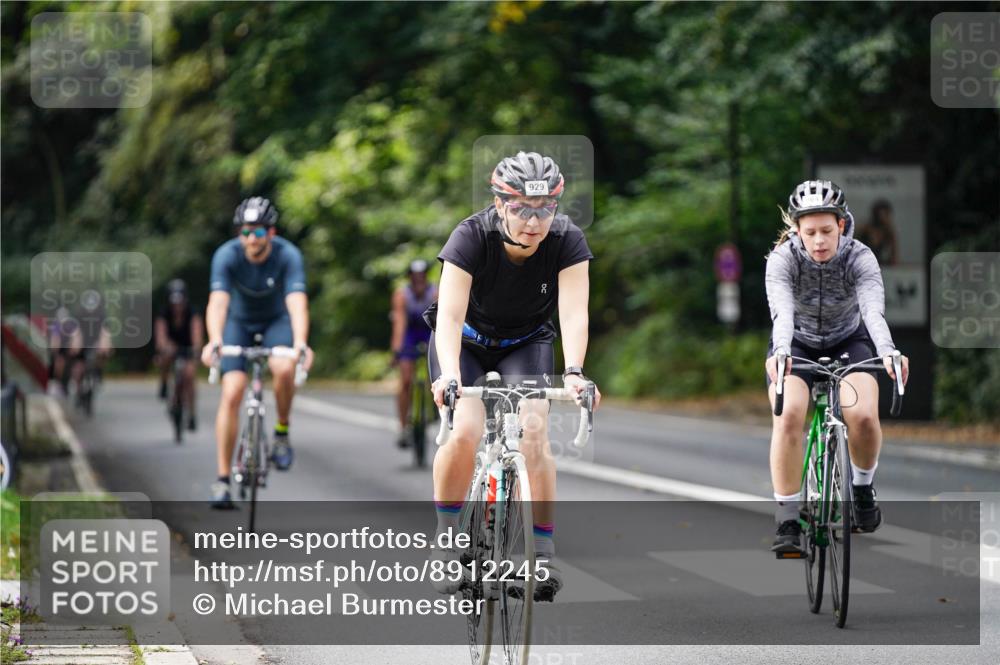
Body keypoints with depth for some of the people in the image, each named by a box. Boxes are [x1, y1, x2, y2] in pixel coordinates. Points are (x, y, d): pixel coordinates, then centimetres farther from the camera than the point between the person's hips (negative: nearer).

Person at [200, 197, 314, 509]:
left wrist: (300, 343, -57)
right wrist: (214, 342, -56)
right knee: (232, 392, -16)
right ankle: (222, 480, -11)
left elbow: (297, 302, -40)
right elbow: (218, 302, -38)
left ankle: (282, 432, -5)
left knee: (284, 369, -32)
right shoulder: (227, 255, -26)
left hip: (276, 321, 0)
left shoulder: (288, 255, -28)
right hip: (239, 322, 1)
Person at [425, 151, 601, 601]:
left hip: (526, 346, 1)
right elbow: (450, 315, -39)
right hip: (467, 342, -1)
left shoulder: (567, 241, -25)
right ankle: (447, 541, -5)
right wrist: (449, 375, -55)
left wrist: (574, 372, -52)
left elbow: (574, 312, -34)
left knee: (533, 432, -22)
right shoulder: (471, 237, -30)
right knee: (464, 432, -24)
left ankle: (543, 552, -11)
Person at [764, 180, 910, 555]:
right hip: (797, 345, 0)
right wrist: (780, 353, -60)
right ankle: (787, 521, -18)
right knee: (788, 416, -27)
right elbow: (782, 311, -40)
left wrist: (887, 351, -58)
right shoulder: (782, 259, -24)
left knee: (863, 415, -25)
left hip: (849, 342, 1)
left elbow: (874, 309, -38)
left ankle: (862, 487, 6)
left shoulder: (860, 258, -23)